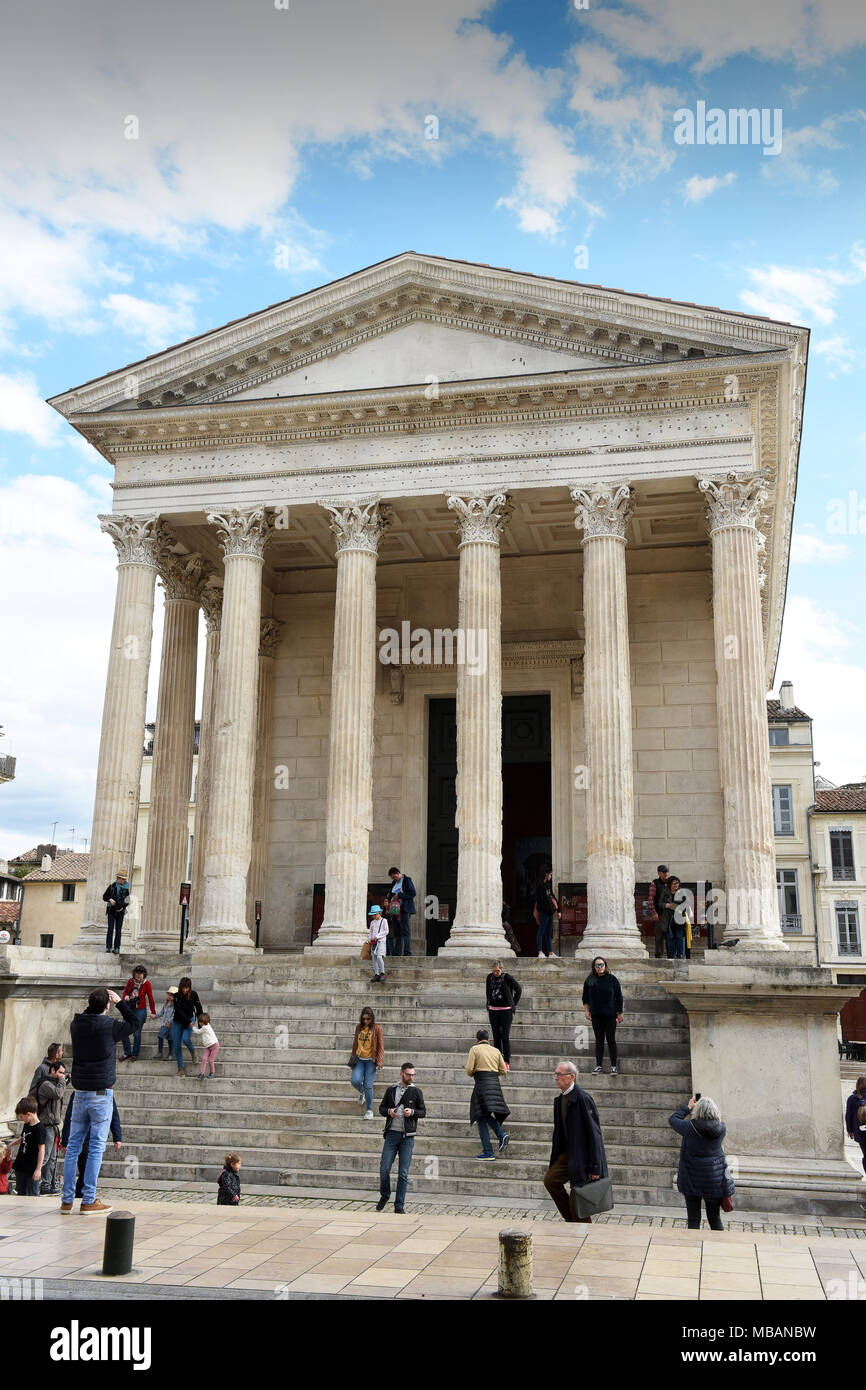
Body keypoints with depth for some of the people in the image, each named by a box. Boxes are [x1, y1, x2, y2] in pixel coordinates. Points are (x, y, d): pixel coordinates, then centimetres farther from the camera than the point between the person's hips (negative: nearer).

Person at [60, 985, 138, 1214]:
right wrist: (120, 1002, 9)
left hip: (80, 1092, 5)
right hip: (101, 1093, -5)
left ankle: (66, 1200, 12)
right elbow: (134, 1022, 5)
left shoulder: (76, 1025, 1)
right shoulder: (109, 1026, -12)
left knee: (74, 1145, 10)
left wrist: (93, 1004, 17)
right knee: (96, 1147, 0)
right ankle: (88, 1201, 0)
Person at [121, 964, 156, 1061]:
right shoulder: (130, 981, -2)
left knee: (137, 1033, 0)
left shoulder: (146, 983, -9)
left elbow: (150, 998, -3)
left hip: (140, 1010, -4)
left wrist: (153, 1012, -1)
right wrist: (125, 996, -12)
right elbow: (125, 992, 13)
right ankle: (127, 1053, 17)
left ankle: (135, 1055, 14)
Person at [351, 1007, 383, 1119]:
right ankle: (361, 1093, 20)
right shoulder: (359, 1027, 8)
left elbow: (381, 1046, -3)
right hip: (359, 1059, 3)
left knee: (368, 1085, -8)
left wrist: (379, 1062, -10)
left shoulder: (376, 1028, -3)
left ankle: (369, 1110, 11)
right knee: (355, 1080, -16)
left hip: (371, 1060, -3)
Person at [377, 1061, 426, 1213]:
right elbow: (381, 1108, 14)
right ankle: (384, 1195, 23)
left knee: (403, 1173, 0)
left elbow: (423, 1112, 6)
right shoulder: (391, 1090, 9)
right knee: (384, 1169, -3)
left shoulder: (416, 1091, 5)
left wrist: (412, 1112, -14)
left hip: (407, 1136, -1)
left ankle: (399, 1205, 10)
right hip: (392, 1134, 1)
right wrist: (389, 1111, -8)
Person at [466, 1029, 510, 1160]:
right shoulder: (496, 1051, 14)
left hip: (482, 1084, -5)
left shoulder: (475, 1049, 1)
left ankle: (488, 1153, -5)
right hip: (495, 1084, 5)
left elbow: (469, 1069, -7)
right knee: (487, 1115, 20)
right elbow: (503, 1071, 13)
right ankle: (502, 1135, -5)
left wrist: (472, 1074, 15)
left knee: (481, 1118, -1)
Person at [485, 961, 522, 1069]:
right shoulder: (490, 977, 2)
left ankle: (507, 1063, 1)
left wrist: (513, 1004, 1)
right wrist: (488, 1006, 13)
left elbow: (518, 990, 2)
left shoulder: (508, 978, -10)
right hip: (493, 1010, 4)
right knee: (496, 1037, 6)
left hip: (506, 1010, -4)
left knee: (505, 1037, -5)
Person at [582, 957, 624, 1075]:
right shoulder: (589, 980, 1)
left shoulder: (612, 979, -5)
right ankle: (598, 1065, 15)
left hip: (610, 1016, -2)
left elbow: (619, 997, 0)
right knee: (599, 1040, 8)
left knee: (611, 1040, 2)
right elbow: (585, 998, 11)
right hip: (596, 1016, 2)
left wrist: (620, 1013, -1)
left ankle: (613, 1066, 10)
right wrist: (586, 1011, 4)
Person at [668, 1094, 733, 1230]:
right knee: (715, 1219, 16)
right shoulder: (721, 1129, -9)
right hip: (714, 1181, 3)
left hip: (692, 1180, -3)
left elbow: (672, 1120, -1)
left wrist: (688, 1107, 10)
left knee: (693, 1220, 8)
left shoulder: (691, 1127, -17)